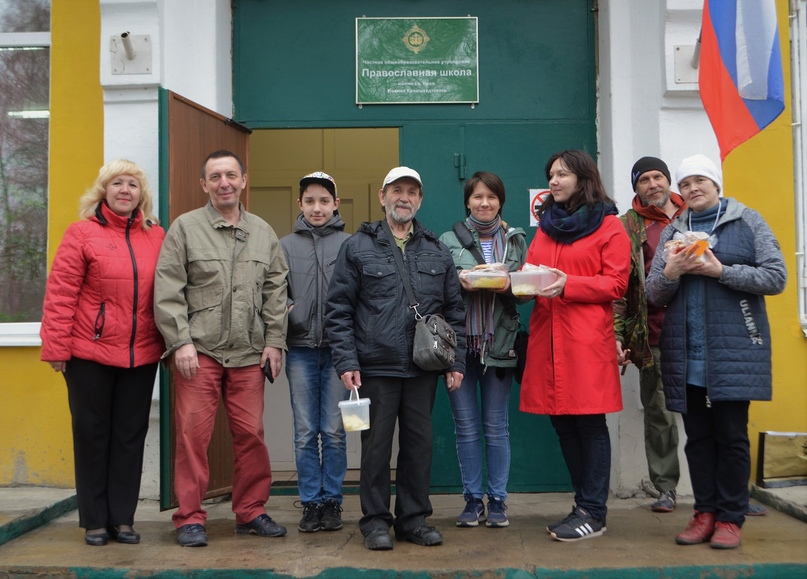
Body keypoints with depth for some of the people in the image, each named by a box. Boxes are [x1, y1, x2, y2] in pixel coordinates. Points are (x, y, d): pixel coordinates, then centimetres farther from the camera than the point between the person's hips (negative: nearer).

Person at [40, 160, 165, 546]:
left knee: (130, 435, 9)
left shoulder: (156, 236, 7)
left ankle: (122, 519, 20)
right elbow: (60, 294, -7)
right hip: (90, 355, -3)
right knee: (92, 434, 7)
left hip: (141, 355, 3)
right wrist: (56, 347, -10)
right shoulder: (82, 233, -3)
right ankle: (94, 521, 19)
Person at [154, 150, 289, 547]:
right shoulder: (185, 228, 3)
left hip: (248, 353, 3)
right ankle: (190, 518, 10)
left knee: (251, 435, 6)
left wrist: (274, 341, 5)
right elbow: (167, 292, -3)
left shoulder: (263, 232, 13)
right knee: (193, 434, -2)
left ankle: (251, 512, 21)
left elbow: (275, 292, 13)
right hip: (198, 351, -3)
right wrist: (181, 342, -9)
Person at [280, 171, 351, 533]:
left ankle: (332, 501, 17)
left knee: (334, 431, 4)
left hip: (338, 349, -1)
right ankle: (310, 503, 17)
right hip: (300, 349, 2)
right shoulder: (286, 246, 9)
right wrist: (283, 310, -12)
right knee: (305, 433, 7)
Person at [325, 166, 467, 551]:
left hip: (423, 370, 3)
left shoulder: (437, 252, 13)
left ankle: (414, 518, 21)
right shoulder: (358, 248, 3)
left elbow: (454, 310, 13)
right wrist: (346, 362, -9)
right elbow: (338, 310, -1)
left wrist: (456, 361, 6)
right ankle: (376, 521, 15)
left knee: (419, 443, 9)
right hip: (376, 367, -3)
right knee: (377, 444, 3)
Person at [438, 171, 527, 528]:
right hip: (460, 342, 0)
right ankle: (472, 500, 15)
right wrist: (459, 281, -18)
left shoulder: (516, 240, 10)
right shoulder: (448, 240, 6)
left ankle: (497, 501, 15)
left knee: (496, 427, 6)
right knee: (466, 426, 4)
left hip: (499, 343, 0)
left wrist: (508, 285, -14)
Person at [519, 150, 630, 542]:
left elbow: (616, 284, -6)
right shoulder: (545, 225, 19)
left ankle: (593, 513, 4)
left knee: (589, 423, -4)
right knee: (562, 422, 7)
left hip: (587, 339, -6)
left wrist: (568, 284, -17)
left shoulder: (609, 226, 2)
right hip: (547, 335, 6)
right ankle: (585, 504, 19)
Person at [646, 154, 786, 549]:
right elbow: (654, 295, 11)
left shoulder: (747, 222, 4)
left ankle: (730, 517, 8)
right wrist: (671, 273, -10)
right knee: (698, 435, 6)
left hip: (733, 349, -3)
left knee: (731, 434, -2)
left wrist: (721, 271, -14)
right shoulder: (672, 231, 14)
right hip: (685, 353, 4)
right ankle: (705, 512, 15)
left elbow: (776, 278, -5)